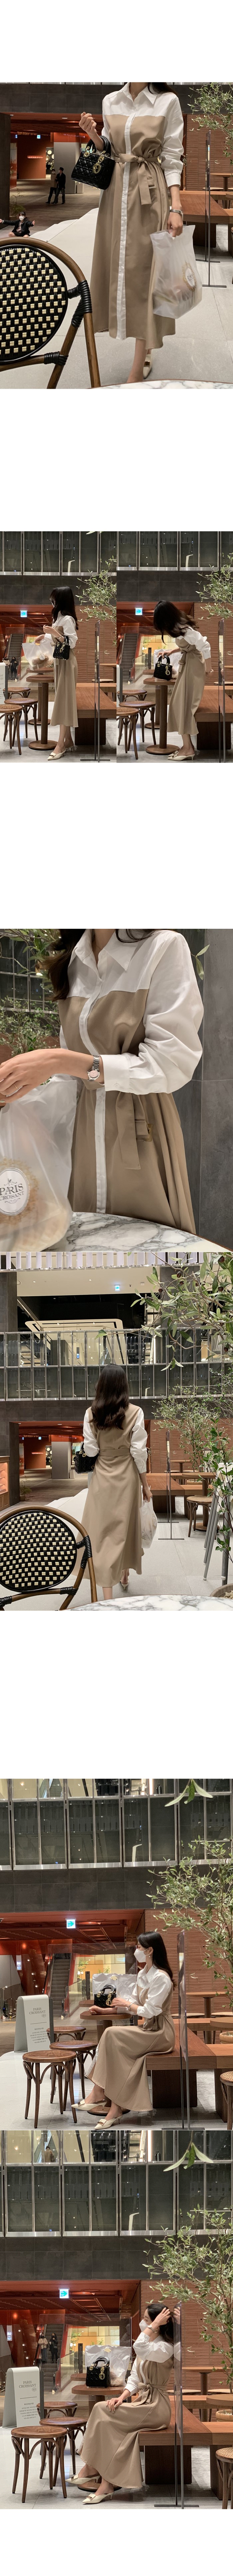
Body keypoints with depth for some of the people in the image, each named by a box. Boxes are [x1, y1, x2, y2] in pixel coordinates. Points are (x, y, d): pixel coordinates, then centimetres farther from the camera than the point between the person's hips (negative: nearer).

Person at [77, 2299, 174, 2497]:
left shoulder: (165, 2348, -14)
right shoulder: (148, 2345, 15)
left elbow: (140, 2348, -35)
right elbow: (134, 2378, 11)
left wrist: (155, 2324, -27)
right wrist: (122, 2398, -6)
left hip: (156, 2407, -8)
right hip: (141, 2400, 8)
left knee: (102, 2412, -19)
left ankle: (92, 2469, -8)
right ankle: (107, 2483, -16)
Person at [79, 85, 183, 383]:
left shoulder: (167, 103, -5)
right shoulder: (111, 102, 7)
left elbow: (172, 160, -5)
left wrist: (176, 208, -13)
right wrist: (93, 134, -3)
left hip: (150, 195, -5)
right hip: (116, 192, 5)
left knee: (143, 270, -5)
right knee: (118, 266, 7)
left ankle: (138, 370, -3)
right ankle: (143, 346, 22)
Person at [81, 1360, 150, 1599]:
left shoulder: (92, 1414, -9)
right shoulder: (135, 1413, -12)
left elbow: (90, 1451, -6)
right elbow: (139, 1451, -9)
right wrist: (145, 1483, 1)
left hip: (102, 1476, 0)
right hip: (127, 1476, 0)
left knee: (103, 1530, -1)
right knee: (126, 1526, 20)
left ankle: (107, 1595, -11)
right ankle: (124, 1576, 40)